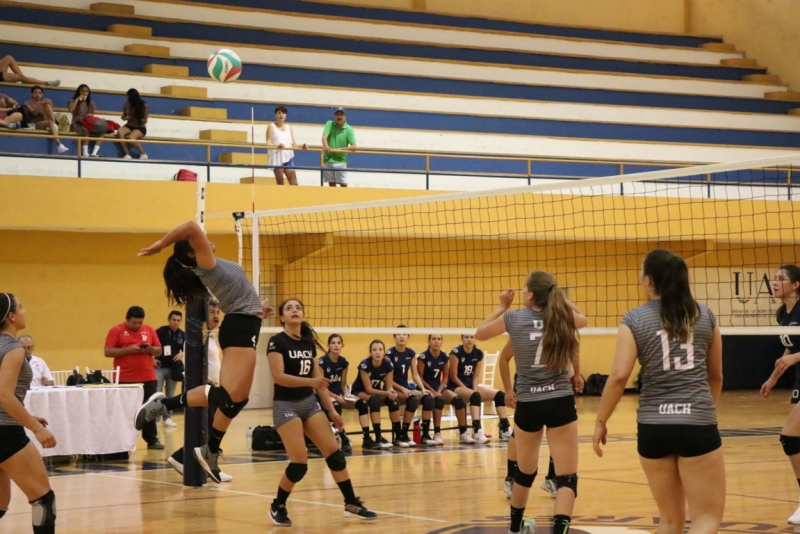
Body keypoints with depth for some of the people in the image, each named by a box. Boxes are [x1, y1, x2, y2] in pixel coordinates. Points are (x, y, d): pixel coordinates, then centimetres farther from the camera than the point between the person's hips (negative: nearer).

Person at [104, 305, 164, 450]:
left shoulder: (149, 330, 10)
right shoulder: (116, 331, -2)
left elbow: (159, 351, 13)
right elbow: (108, 352, -8)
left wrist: (151, 349, -10)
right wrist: (128, 350, -18)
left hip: (148, 378, 3)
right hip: (125, 380, -3)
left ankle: (152, 440, 12)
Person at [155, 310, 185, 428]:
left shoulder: (182, 335, 3)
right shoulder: (161, 331, -9)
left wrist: (182, 354, -15)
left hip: (174, 368, 4)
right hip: (160, 367, -4)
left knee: (171, 395, 12)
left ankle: (167, 418, 21)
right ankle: (154, 419, 2)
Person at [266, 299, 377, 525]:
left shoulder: (309, 342, 9)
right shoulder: (277, 341, -11)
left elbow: (318, 379, 13)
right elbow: (278, 376, -22)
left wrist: (331, 409, 11)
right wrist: (309, 381, -33)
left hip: (309, 402, 6)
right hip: (286, 405, -6)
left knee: (334, 454, 1)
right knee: (299, 463, -12)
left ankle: (352, 504, 9)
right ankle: (277, 507, 8)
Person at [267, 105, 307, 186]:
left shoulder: (289, 128, 16)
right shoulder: (271, 127, 4)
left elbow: (293, 143, 11)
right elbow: (268, 143, -7)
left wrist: (302, 146, -10)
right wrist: (277, 145, -29)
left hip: (288, 156, 4)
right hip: (277, 156, -4)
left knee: (293, 181, -6)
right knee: (279, 182, -6)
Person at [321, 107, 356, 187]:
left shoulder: (349, 129, -5)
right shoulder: (329, 124, 1)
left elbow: (354, 147, -12)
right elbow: (324, 136, -16)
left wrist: (340, 149, -24)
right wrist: (325, 146, -37)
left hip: (341, 161, -2)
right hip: (328, 159, 2)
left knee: (343, 184, -7)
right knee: (331, 184, 6)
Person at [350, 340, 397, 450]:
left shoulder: (388, 365, -14)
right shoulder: (364, 365, -27)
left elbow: (389, 386, -11)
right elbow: (369, 389, -26)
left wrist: (391, 391, -35)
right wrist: (386, 393, -37)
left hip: (377, 392, 5)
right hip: (359, 392, -5)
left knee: (393, 399, -24)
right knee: (374, 400, -36)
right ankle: (378, 438, -36)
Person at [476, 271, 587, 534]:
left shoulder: (513, 318, -4)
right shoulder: (563, 317, 0)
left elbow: (480, 333, 14)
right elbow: (582, 318, 25)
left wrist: (502, 306, 20)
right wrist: (557, 297, 24)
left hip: (528, 405, 1)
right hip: (560, 403, -1)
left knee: (525, 471, 22)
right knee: (567, 476, -3)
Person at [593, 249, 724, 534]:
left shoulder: (634, 320, -1)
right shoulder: (705, 315, 7)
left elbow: (619, 376, -9)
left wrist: (601, 421, 2)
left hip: (653, 427, 1)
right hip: (698, 424, -1)